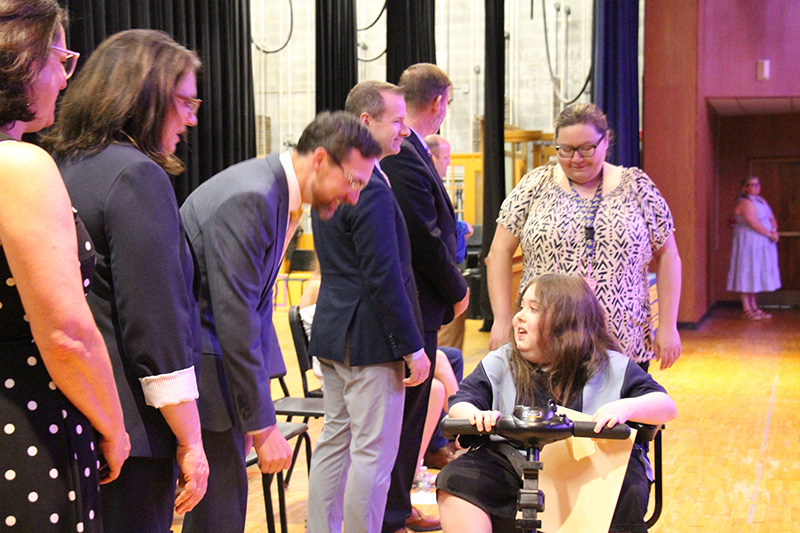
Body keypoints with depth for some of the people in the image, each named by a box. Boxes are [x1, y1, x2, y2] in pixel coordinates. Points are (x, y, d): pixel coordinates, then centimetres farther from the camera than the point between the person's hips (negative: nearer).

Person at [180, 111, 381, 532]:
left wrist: (257, 413, 13)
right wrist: (263, 425, -20)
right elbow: (235, 319, -25)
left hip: (223, 355, 10)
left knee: (227, 494, 15)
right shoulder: (248, 200, -23)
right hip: (197, 360, -10)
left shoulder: (279, 194, 7)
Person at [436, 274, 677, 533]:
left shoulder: (612, 368, 6)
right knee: (456, 481, -21)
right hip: (513, 463, 2)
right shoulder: (498, 364, 13)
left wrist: (626, 408, -23)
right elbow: (460, 405, 6)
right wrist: (477, 416, -20)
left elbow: (666, 406, 0)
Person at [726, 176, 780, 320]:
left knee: (754, 275, 12)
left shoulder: (761, 201, 15)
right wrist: (770, 234, -12)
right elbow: (754, 224, -20)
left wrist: (774, 229, -7)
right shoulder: (745, 202, -14)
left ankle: (754, 307, 18)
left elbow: (771, 218, 13)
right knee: (747, 274, -5)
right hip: (748, 243, -9)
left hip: (761, 245, 9)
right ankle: (746, 309, 0)